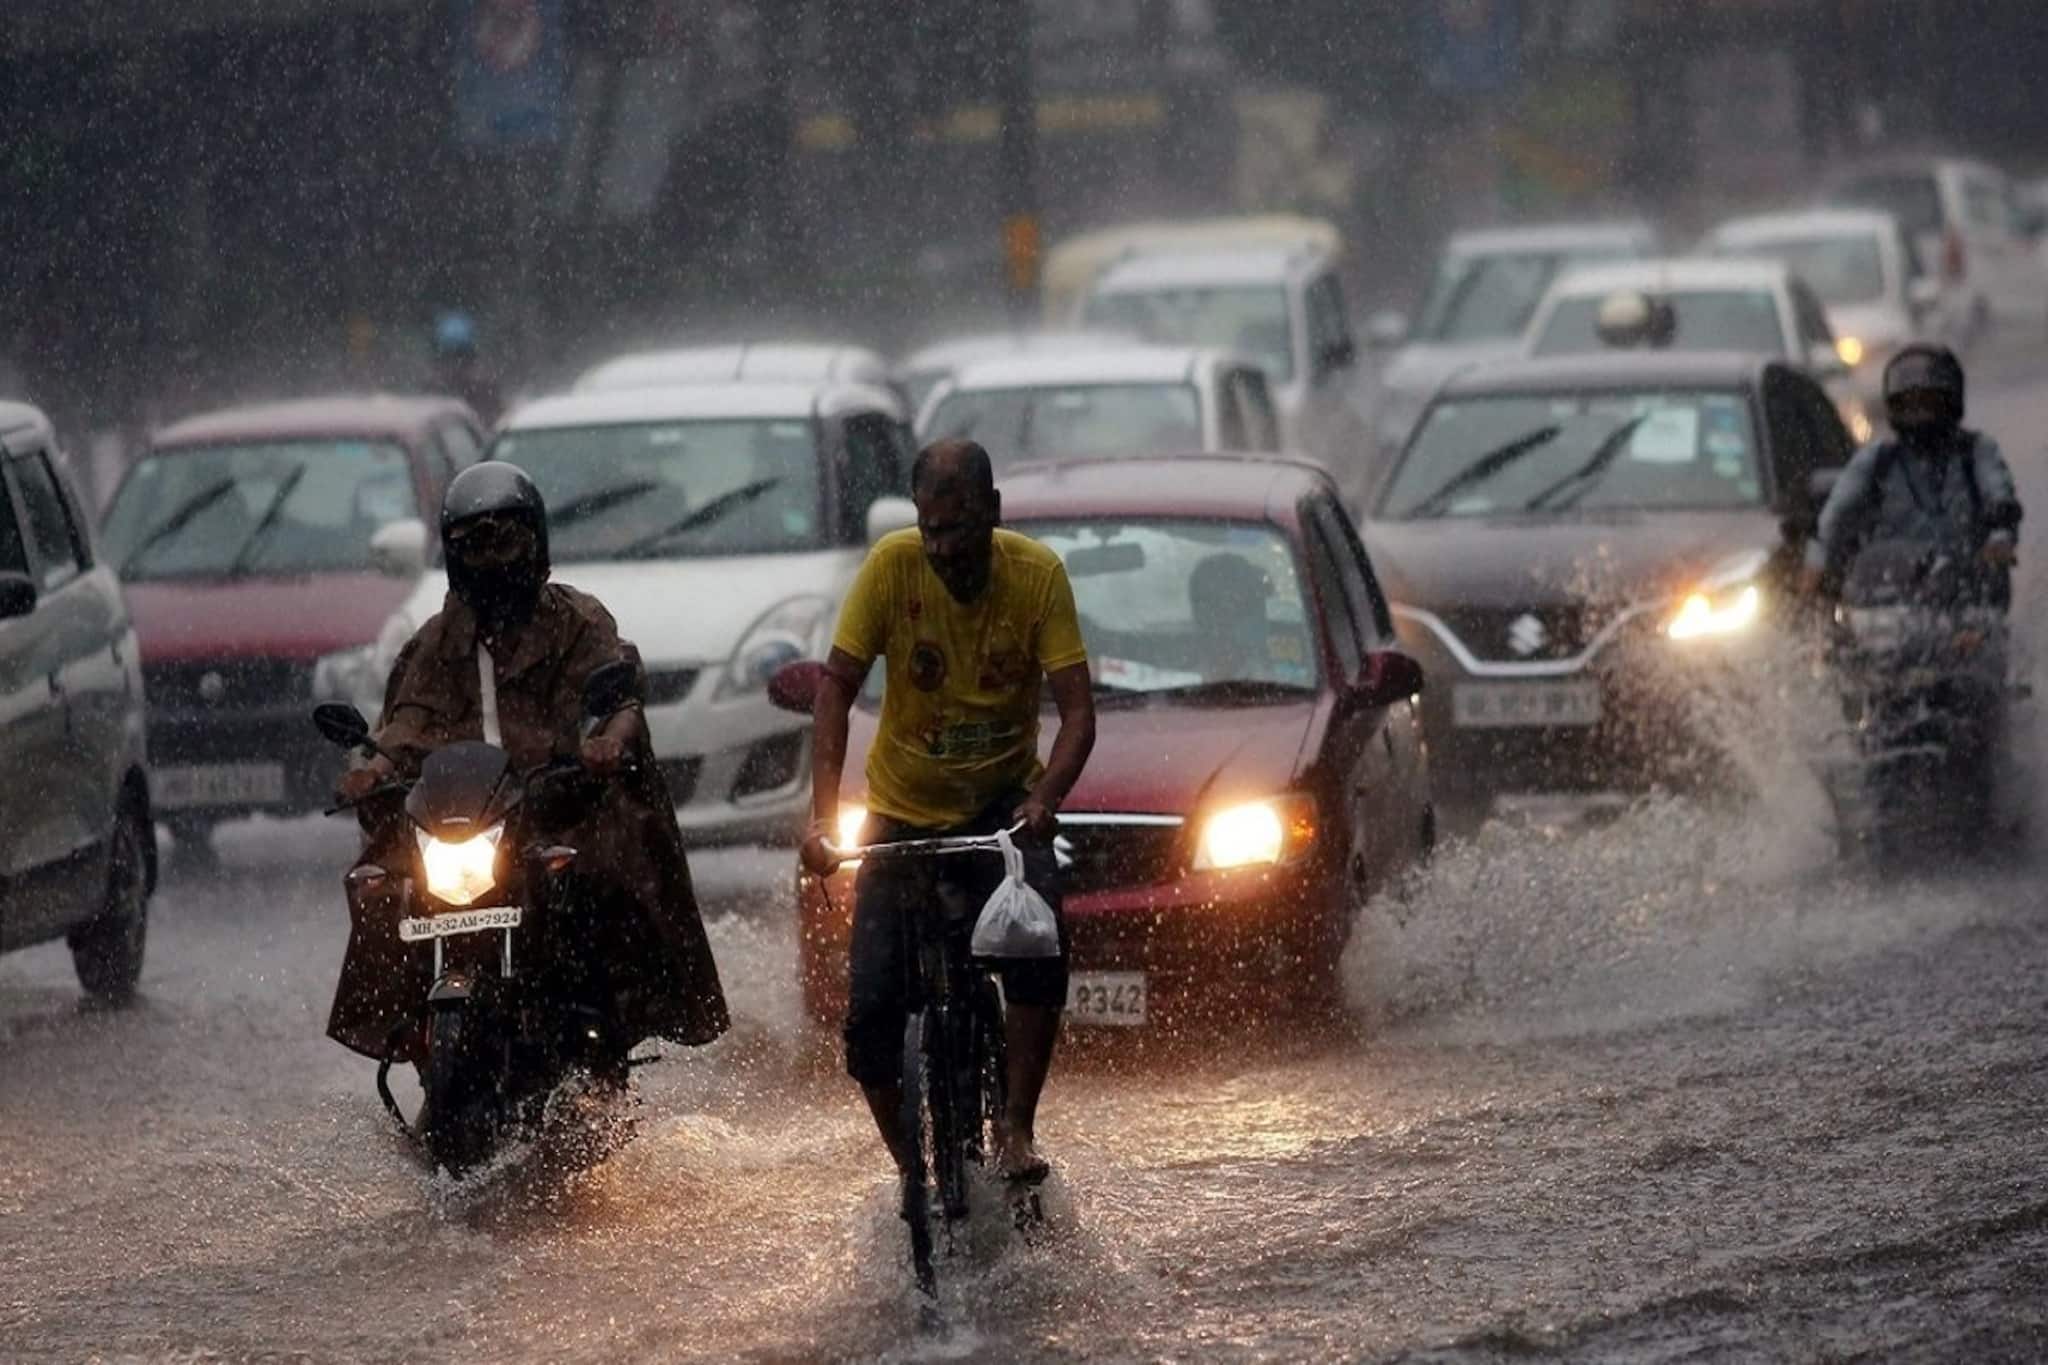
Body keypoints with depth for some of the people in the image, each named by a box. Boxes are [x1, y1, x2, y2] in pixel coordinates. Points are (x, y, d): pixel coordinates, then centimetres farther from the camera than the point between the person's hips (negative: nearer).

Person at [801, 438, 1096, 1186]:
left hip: (1003, 802, -1)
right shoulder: (893, 566, -15)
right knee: (872, 1011, -9)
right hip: (902, 808, 1)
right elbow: (838, 688, -15)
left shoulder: (1037, 574, -15)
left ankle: (1016, 1129, -20)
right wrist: (824, 811, -27)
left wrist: (1044, 800, -37)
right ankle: (910, 1169, 13)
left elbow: (1078, 709, -18)